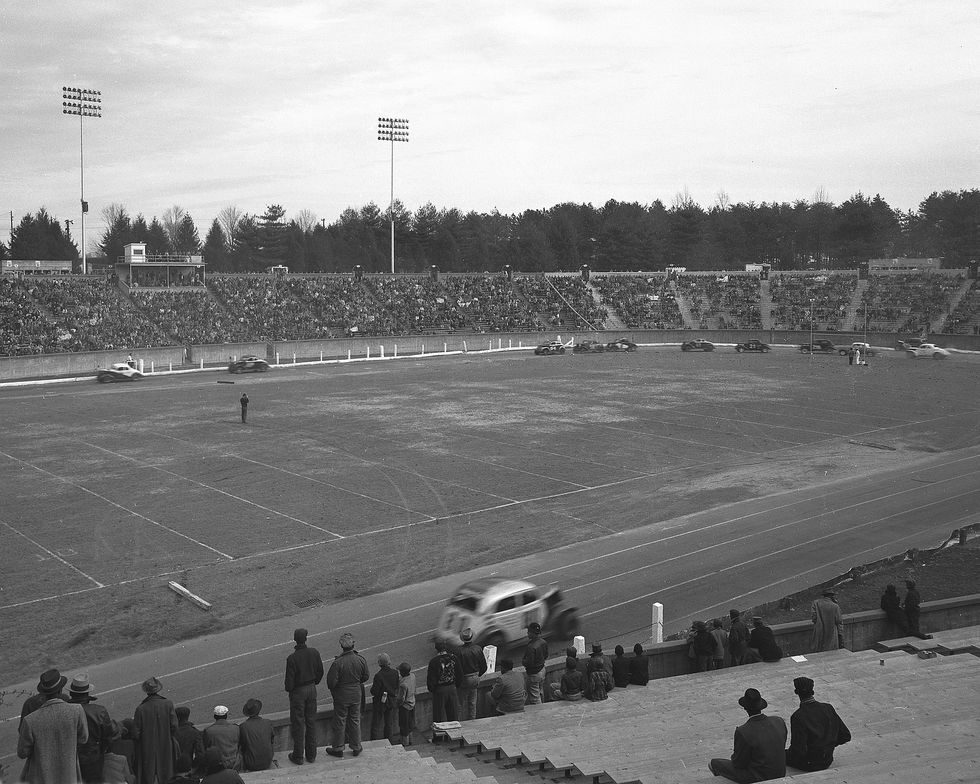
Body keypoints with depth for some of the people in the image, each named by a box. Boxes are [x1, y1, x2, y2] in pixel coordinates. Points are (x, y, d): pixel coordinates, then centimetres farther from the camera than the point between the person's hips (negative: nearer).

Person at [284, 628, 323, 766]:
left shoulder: (292, 658, -23)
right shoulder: (314, 653, -9)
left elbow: (289, 680, -17)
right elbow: (320, 671, 2)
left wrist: (288, 690, 3)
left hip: (297, 692, -4)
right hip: (312, 689, 4)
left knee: (298, 724, 7)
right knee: (311, 722, 15)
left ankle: (298, 756, 15)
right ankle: (311, 754, 23)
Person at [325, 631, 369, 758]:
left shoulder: (337, 663, -24)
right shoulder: (361, 660, -12)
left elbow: (331, 682, -19)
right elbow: (365, 678, 2)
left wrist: (332, 689, 3)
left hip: (341, 696, -3)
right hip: (356, 695, 4)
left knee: (340, 722, 11)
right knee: (355, 721, 17)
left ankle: (338, 748, 24)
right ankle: (356, 747, 28)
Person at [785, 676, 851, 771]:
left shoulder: (798, 717, -24)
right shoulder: (828, 708, -7)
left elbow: (798, 750, -24)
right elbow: (846, 736, 0)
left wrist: (788, 753, -3)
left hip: (809, 764, -6)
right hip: (827, 762, 6)